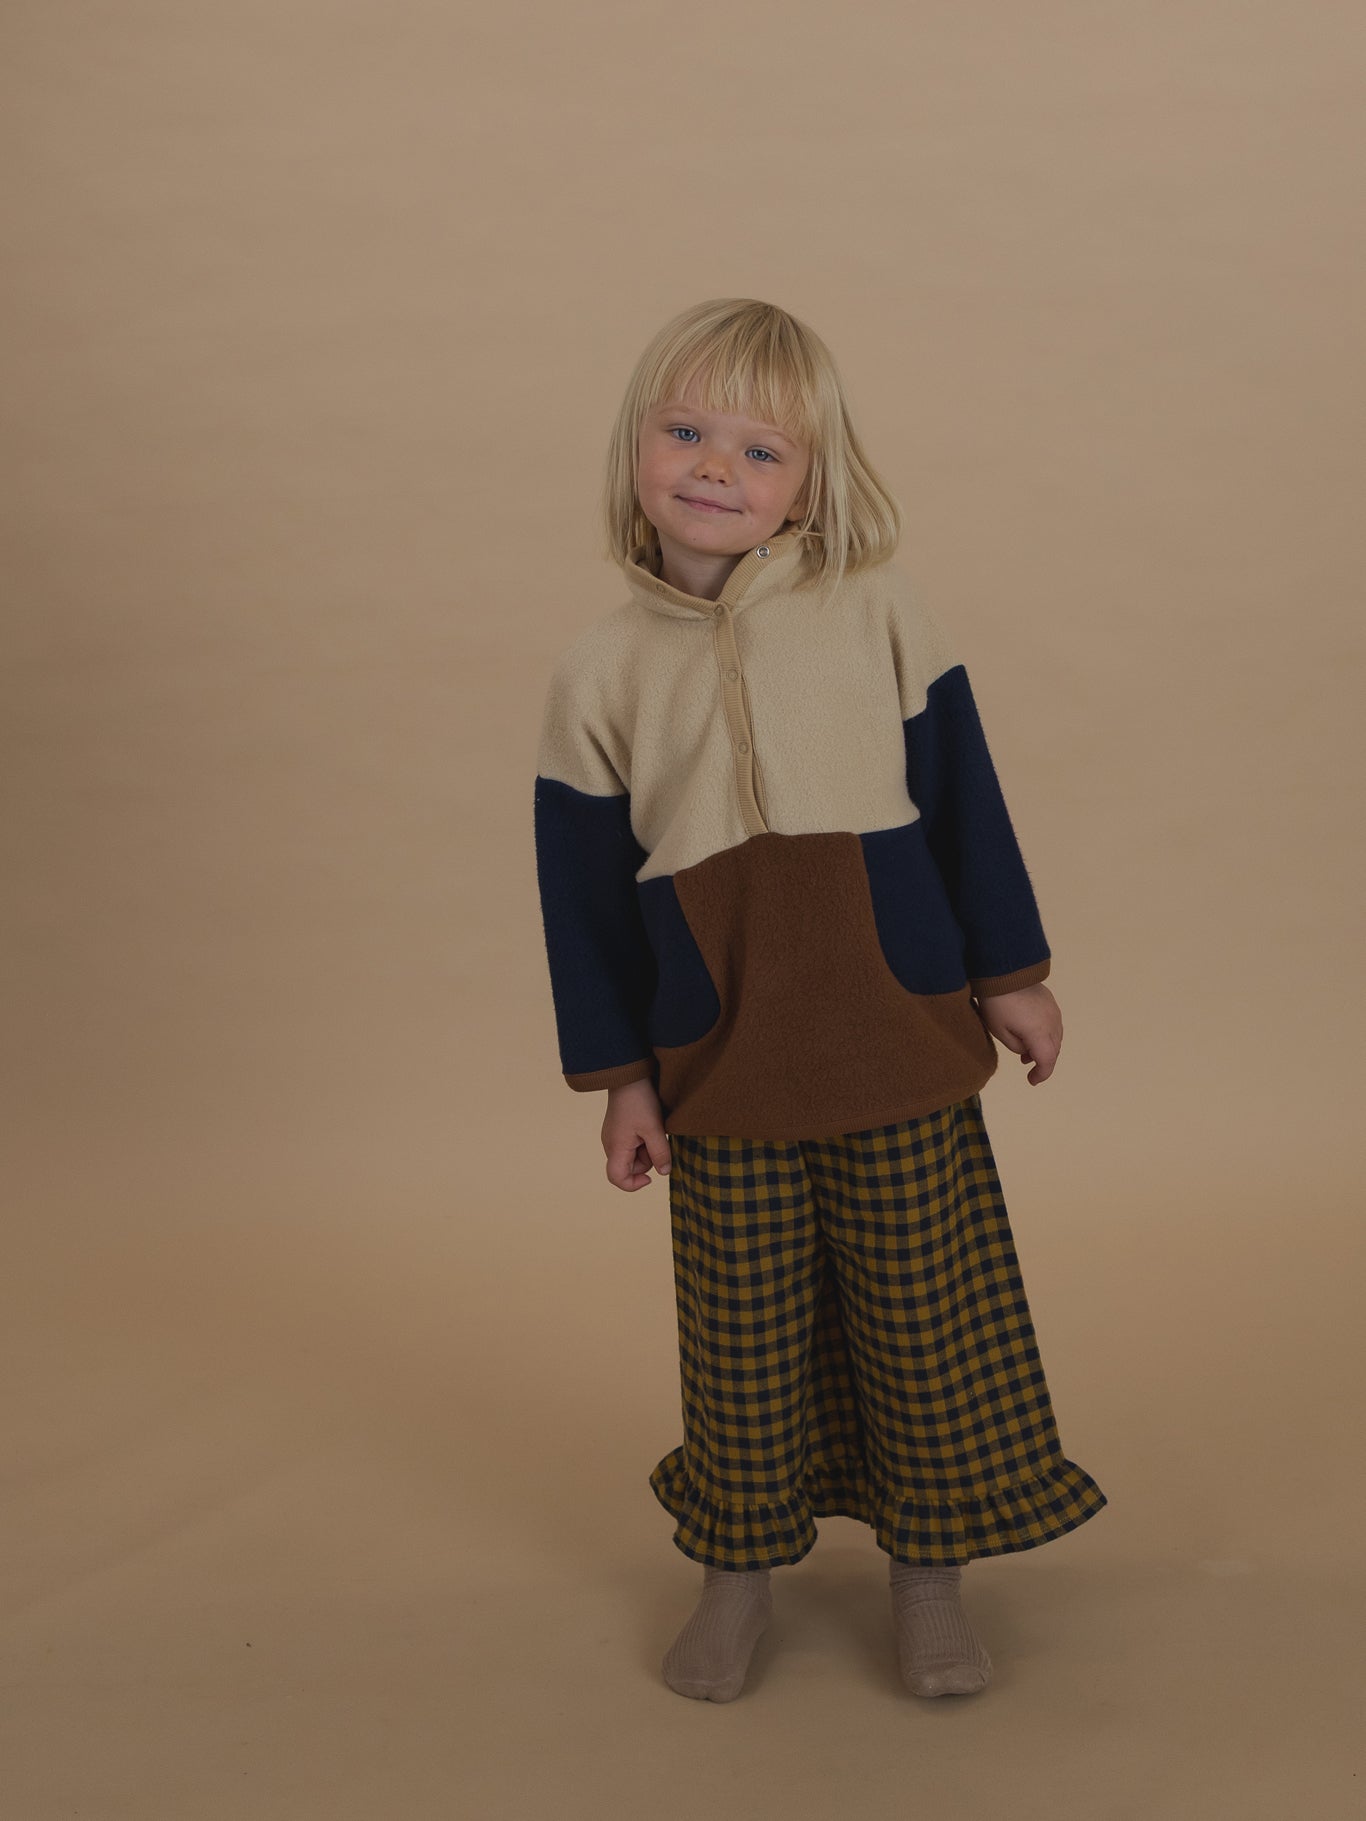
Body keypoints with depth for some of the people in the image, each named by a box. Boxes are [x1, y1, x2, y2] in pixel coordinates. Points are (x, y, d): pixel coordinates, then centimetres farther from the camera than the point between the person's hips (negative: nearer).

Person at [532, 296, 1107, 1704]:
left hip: (900, 1039, 0)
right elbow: (582, 888, 4)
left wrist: (1010, 976, 6)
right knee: (739, 1334, 11)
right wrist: (615, 1074, 4)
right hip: (717, 1066, 0)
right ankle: (740, 1570, 31)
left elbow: (964, 797, 5)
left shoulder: (875, 611, -1)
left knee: (924, 1315, 9)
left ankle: (929, 1571, 28)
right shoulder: (601, 670, 0)